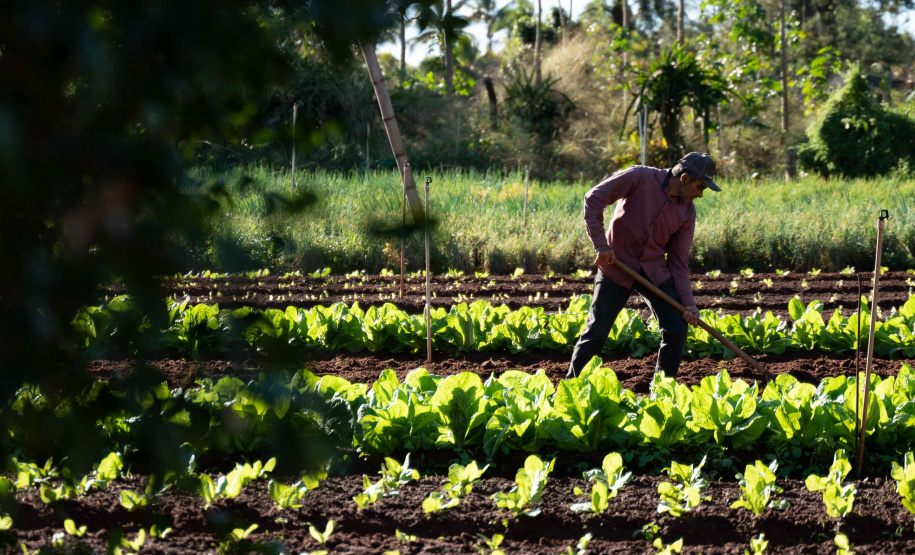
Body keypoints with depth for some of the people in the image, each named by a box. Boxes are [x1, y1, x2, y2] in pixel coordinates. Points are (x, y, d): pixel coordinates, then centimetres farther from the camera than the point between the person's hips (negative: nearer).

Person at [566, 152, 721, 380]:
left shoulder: (687, 211, -1)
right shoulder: (640, 177, -15)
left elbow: (678, 259, 3)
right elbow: (594, 198, -15)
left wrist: (687, 301, -7)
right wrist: (600, 244, -20)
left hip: (655, 271, 4)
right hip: (617, 266, -4)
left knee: (677, 329, -5)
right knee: (597, 331, -6)